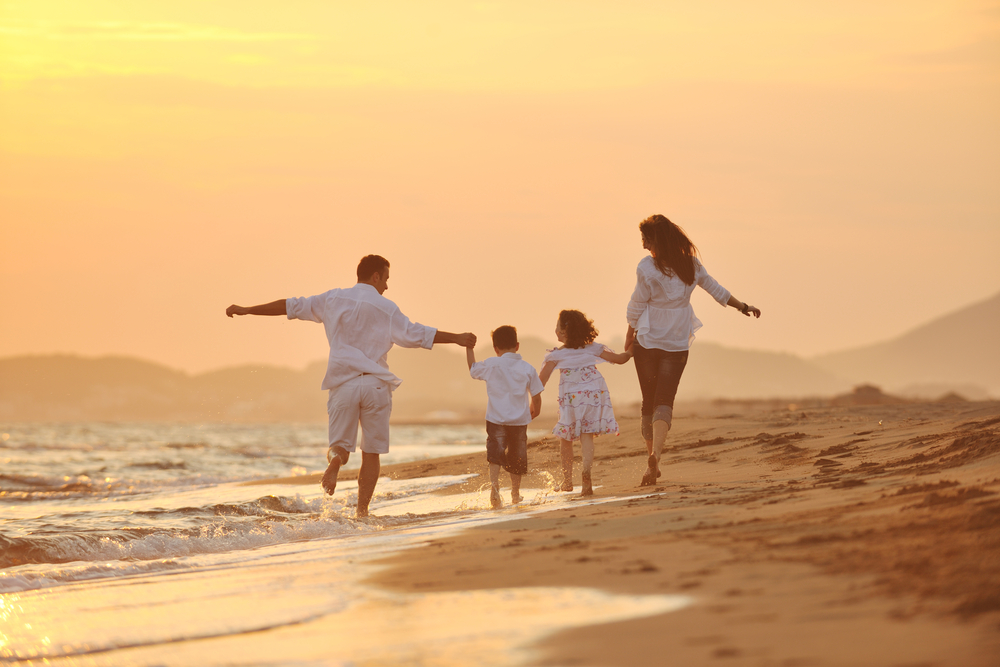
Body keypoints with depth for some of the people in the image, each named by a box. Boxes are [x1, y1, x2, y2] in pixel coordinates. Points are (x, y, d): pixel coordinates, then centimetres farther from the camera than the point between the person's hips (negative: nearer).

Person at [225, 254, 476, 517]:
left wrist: (247, 310, 20)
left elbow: (292, 306, 12)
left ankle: (336, 459, -27)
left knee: (340, 445, 10)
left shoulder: (333, 299, 8)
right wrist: (456, 338, 3)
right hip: (376, 384, -1)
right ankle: (362, 510, 0)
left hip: (343, 384, 2)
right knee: (371, 452, 7)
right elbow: (415, 334, -4)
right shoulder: (385, 308, 0)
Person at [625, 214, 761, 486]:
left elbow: (636, 308, -8)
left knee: (649, 402, 11)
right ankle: (655, 455, -26)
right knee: (664, 401, -2)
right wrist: (743, 307, 22)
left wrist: (629, 336, 6)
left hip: (647, 342, -3)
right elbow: (715, 290, 9)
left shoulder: (647, 268, -15)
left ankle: (652, 459, 11)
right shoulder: (691, 264, -1)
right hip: (677, 344, 3)